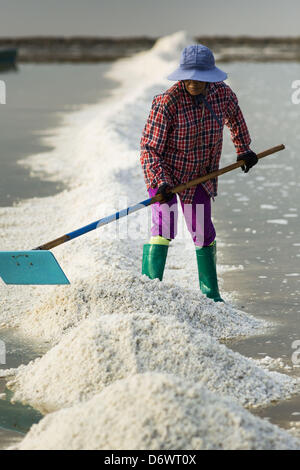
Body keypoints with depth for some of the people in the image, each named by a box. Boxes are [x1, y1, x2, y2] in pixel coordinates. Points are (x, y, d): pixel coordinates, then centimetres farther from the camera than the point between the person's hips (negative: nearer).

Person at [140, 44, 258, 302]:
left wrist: (244, 148, 21)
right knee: (164, 229, -17)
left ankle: (211, 294, 21)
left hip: (200, 175, 4)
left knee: (204, 233, 8)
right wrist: (162, 182, -32)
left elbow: (234, 115, 16)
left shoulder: (222, 93, -10)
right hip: (164, 173, -4)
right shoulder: (166, 102, -25)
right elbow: (149, 148, -21)